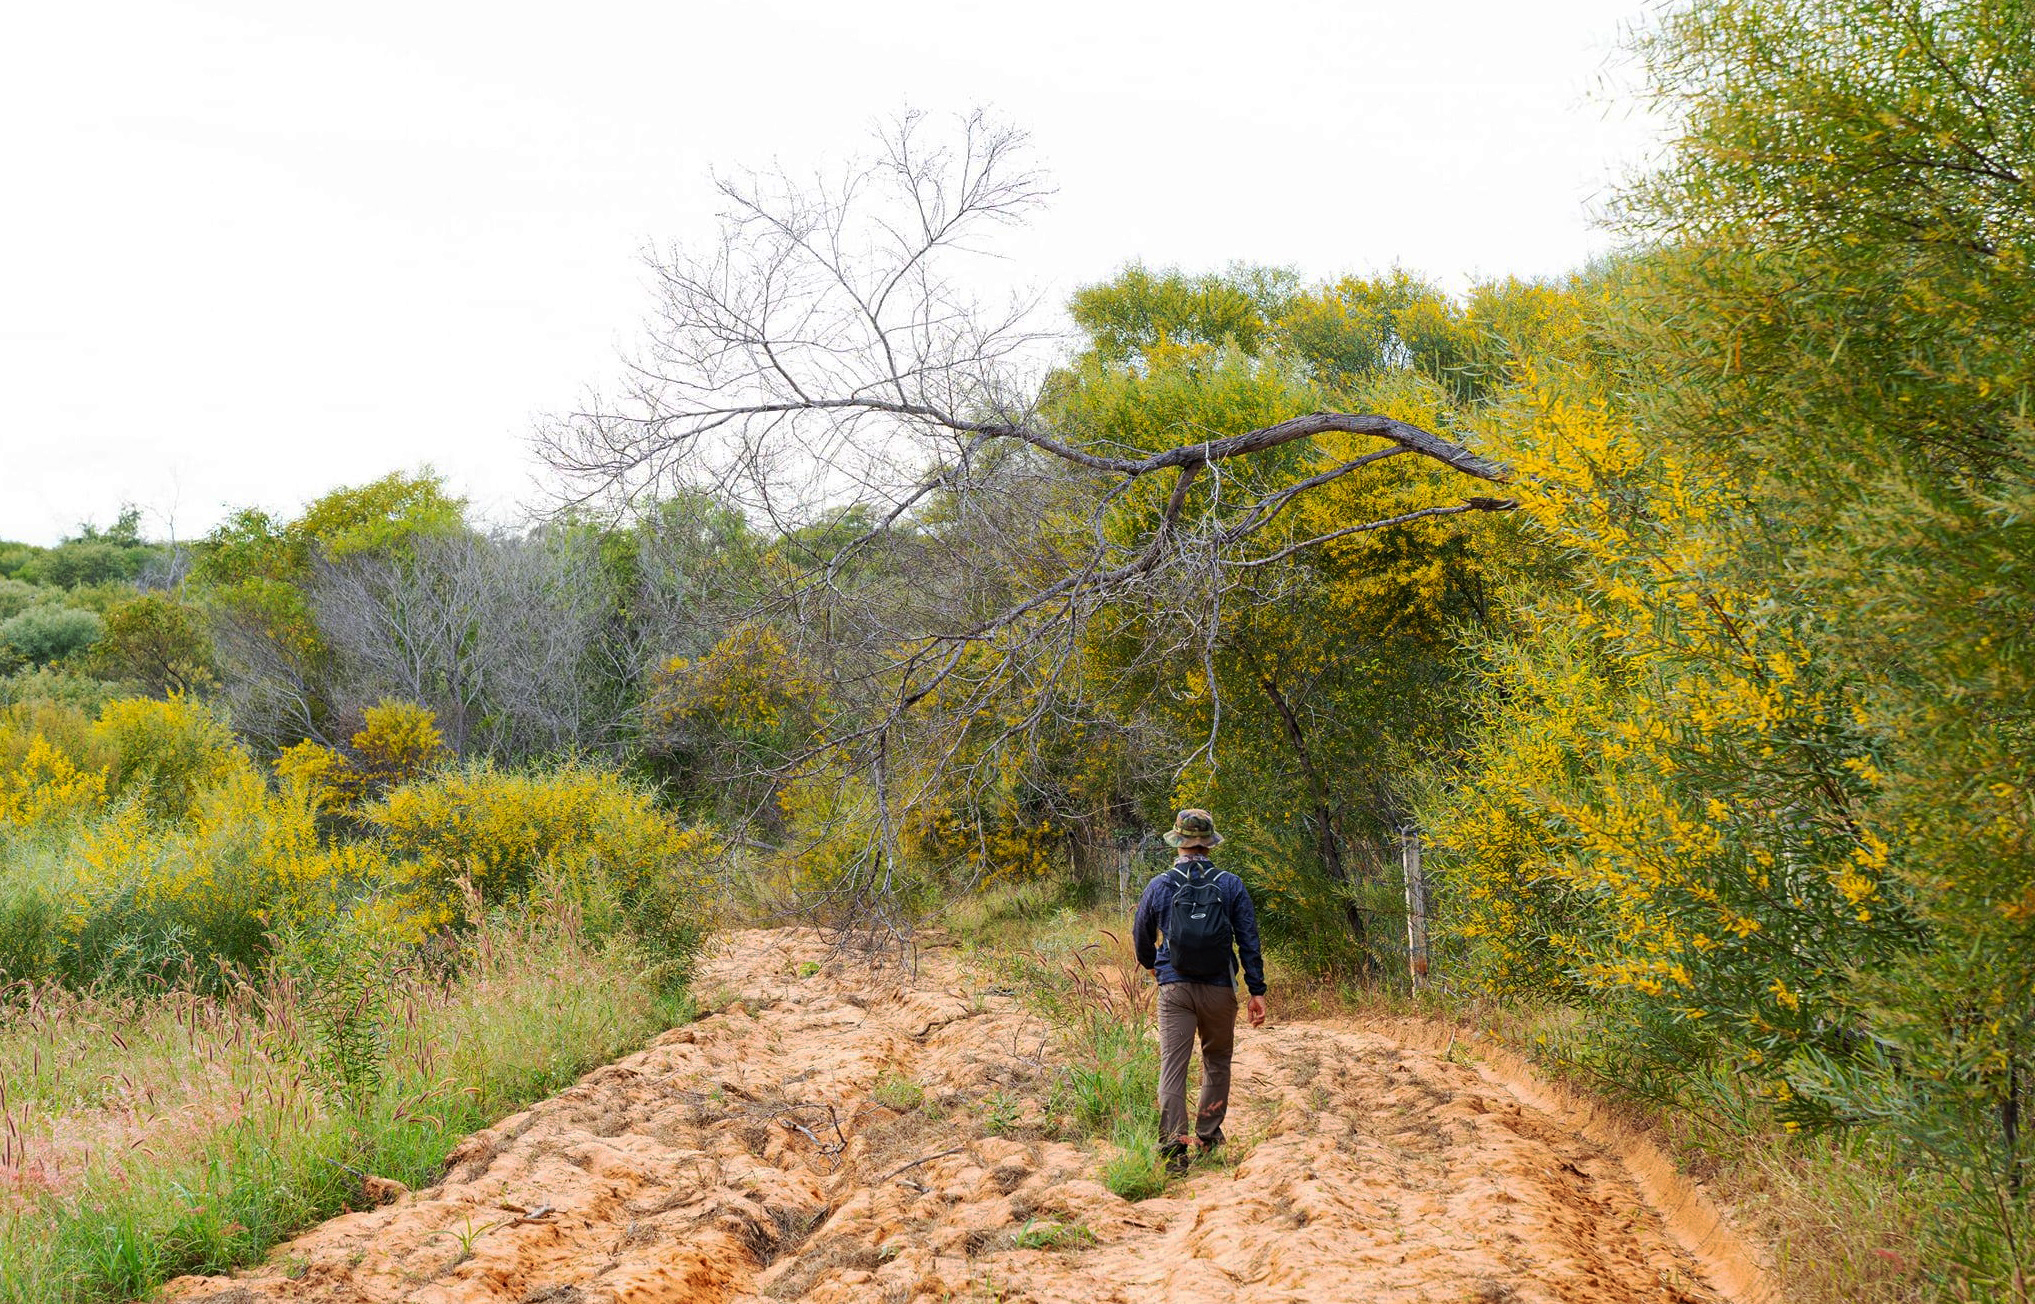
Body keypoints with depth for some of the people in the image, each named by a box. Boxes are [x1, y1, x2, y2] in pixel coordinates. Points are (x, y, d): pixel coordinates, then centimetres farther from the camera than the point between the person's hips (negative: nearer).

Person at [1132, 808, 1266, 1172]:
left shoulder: (1158, 887, 1)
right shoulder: (1231, 886, -1)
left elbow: (1141, 937, 15)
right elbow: (1249, 941, -2)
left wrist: (1150, 964, 36)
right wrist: (1257, 990, 2)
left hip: (1174, 989, 0)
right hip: (1219, 989, 0)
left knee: (1172, 1065, -2)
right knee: (1217, 1062, 18)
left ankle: (1173, 1145, -13)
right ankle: (1208, 1135, 24)